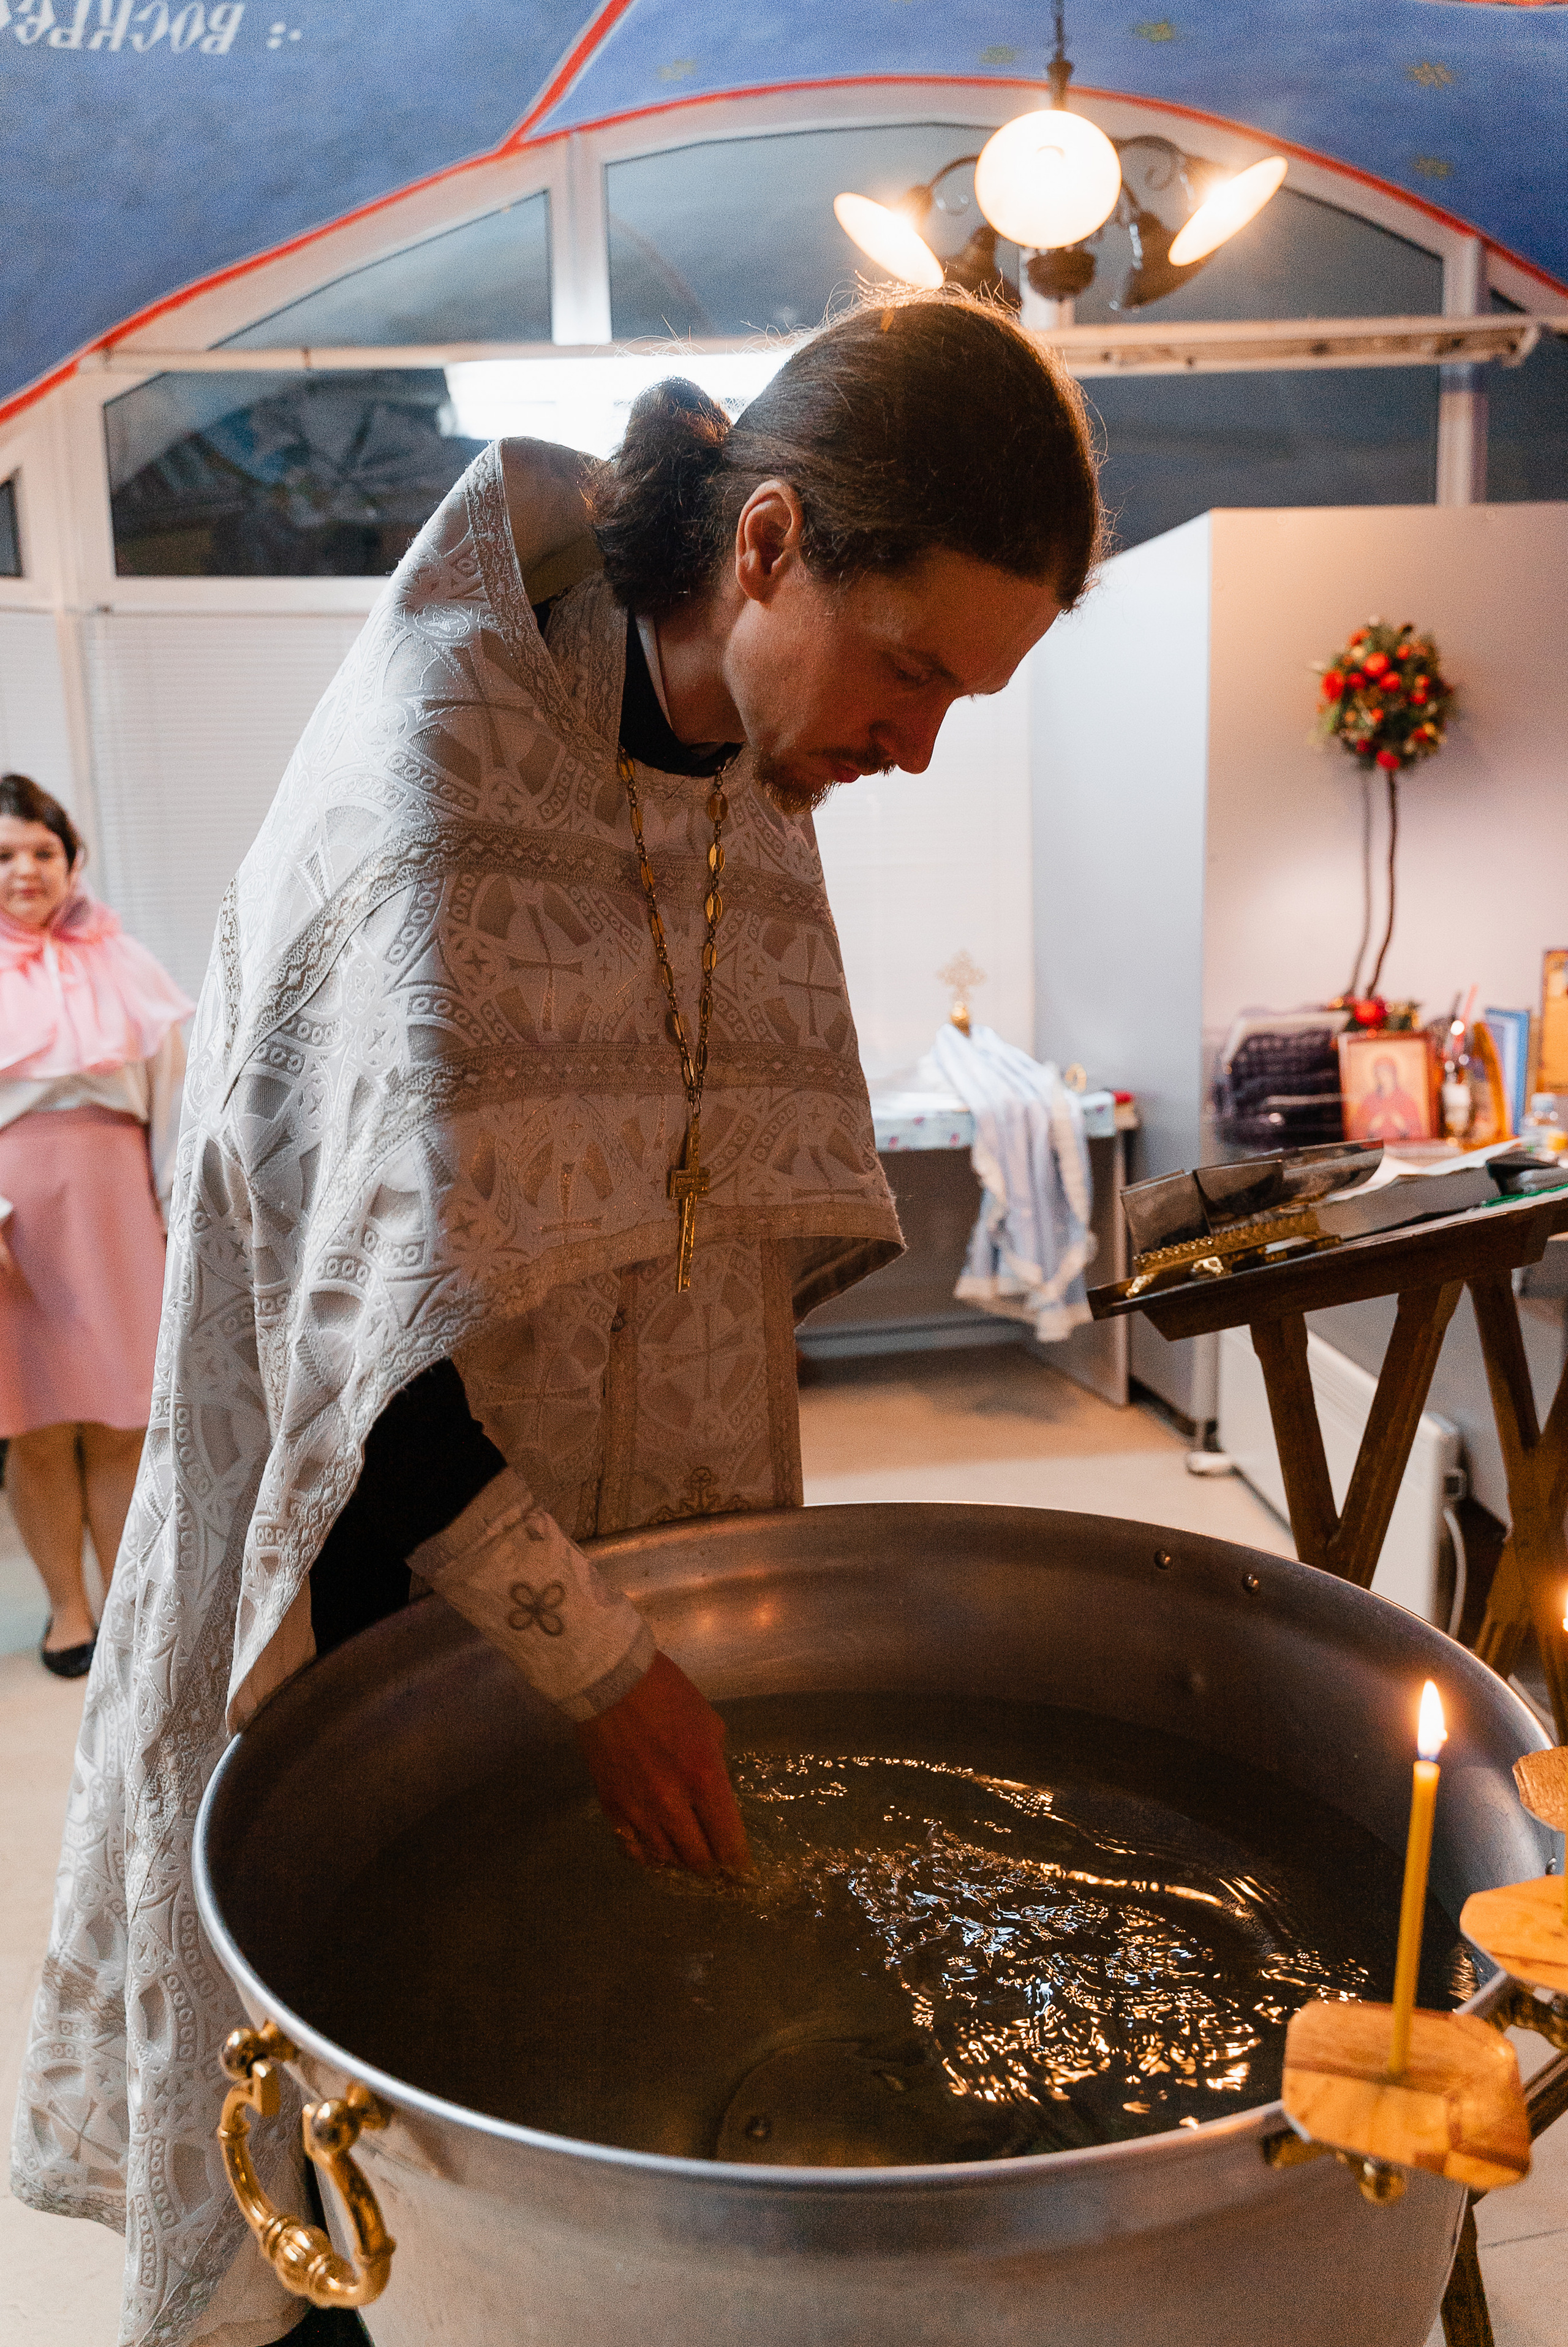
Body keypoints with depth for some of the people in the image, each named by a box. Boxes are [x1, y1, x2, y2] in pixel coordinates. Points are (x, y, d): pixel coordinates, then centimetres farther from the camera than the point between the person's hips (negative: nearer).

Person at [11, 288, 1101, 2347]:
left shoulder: (758, 780, 1)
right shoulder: (438, 745, -22)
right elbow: (374, 1279, -25)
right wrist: (592, 1655, -20)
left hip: (616, 1560, 6)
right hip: (381, 1550, -6)